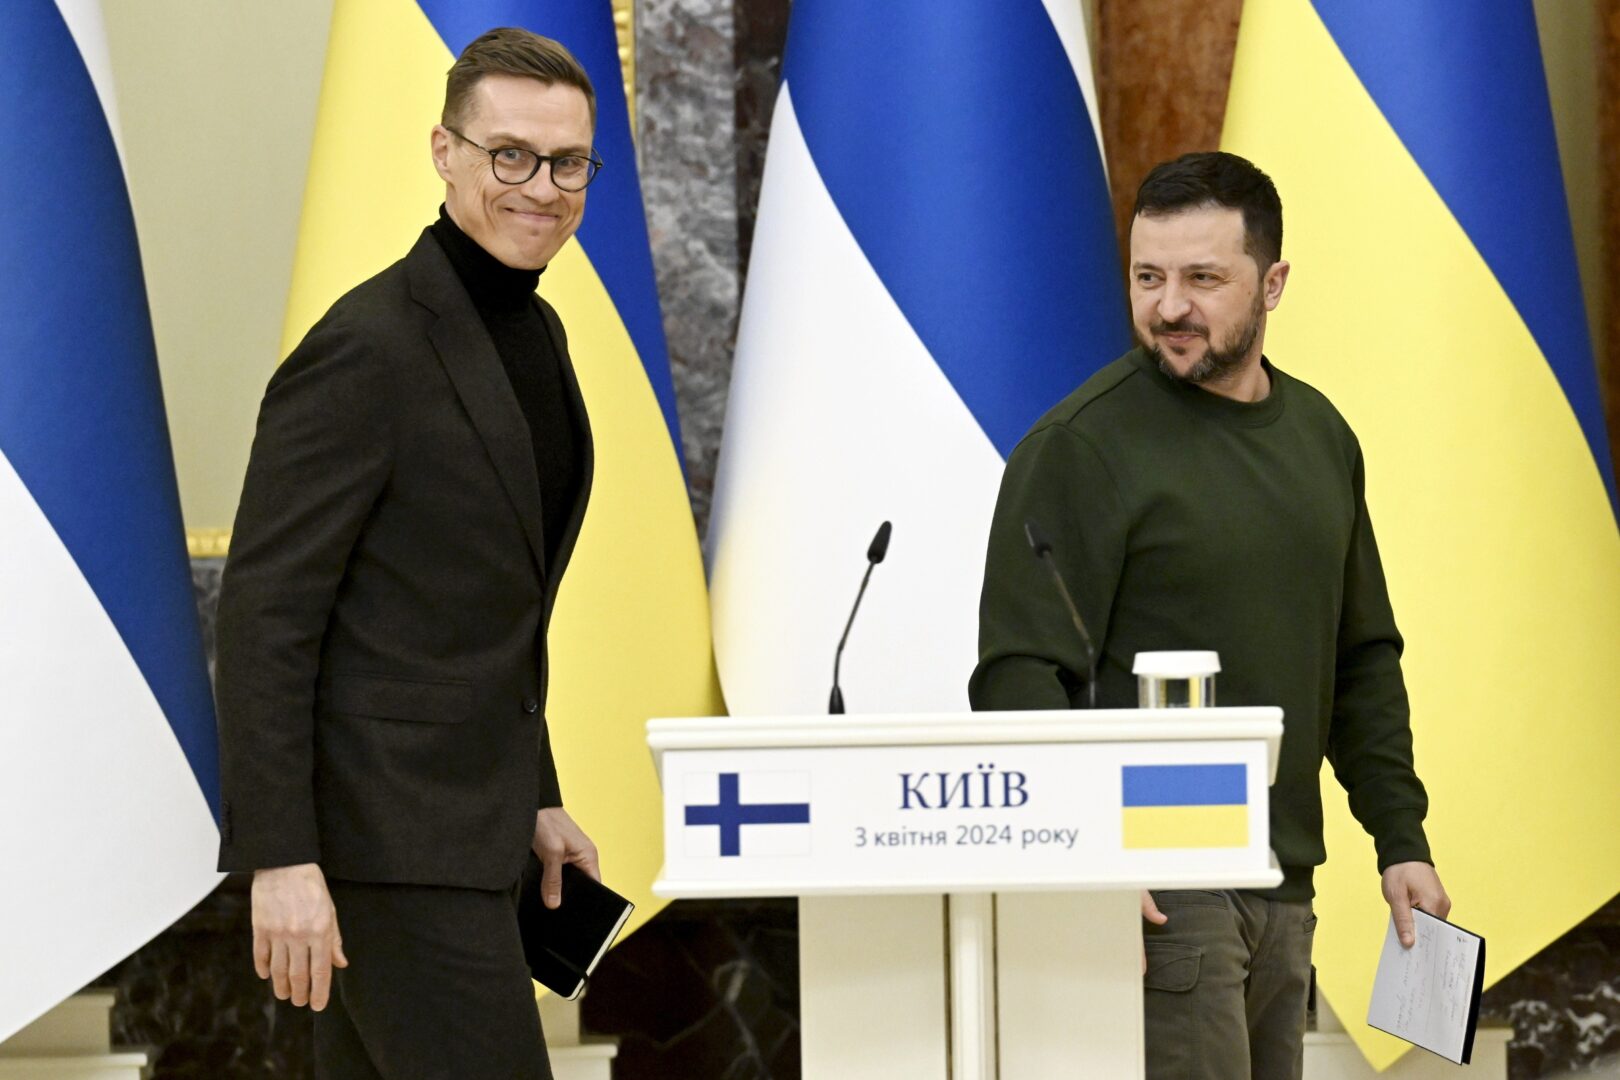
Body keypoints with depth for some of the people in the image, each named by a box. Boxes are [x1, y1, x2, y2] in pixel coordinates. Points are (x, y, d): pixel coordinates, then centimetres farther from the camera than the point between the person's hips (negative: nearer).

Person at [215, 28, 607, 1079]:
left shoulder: (535, 331, 13)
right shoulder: (368, 349, -16)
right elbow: (265, 614, -18)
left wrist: (535, 796, 20)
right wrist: (280, 860, -22)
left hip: (461, 818, 9)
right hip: (385, 833, -9)